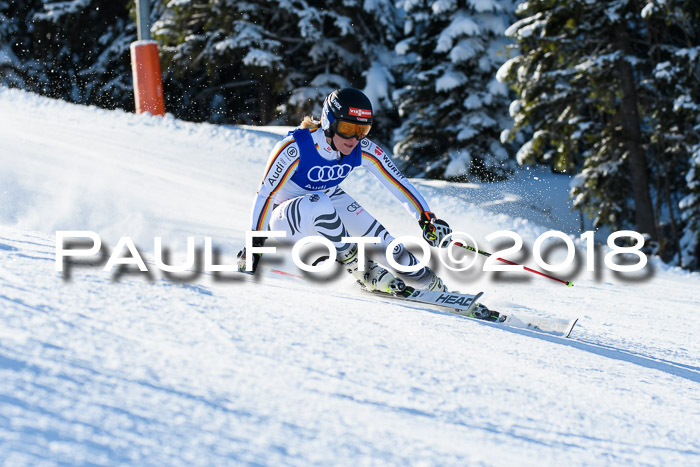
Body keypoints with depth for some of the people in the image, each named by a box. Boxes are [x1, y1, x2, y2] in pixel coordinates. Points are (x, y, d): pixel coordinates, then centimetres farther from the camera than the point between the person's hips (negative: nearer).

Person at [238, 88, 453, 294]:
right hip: (286, 217, -5)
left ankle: (431, 284, 1)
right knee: (320, 204, -37)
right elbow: (265, 194, -23)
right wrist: (255, 241, -22)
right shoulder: (294, 149, -30)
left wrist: (427, 217, -19)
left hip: (330, 204, 5)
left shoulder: (363, 150, -17)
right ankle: (361, 269, -23)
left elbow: (398, 183, -11)